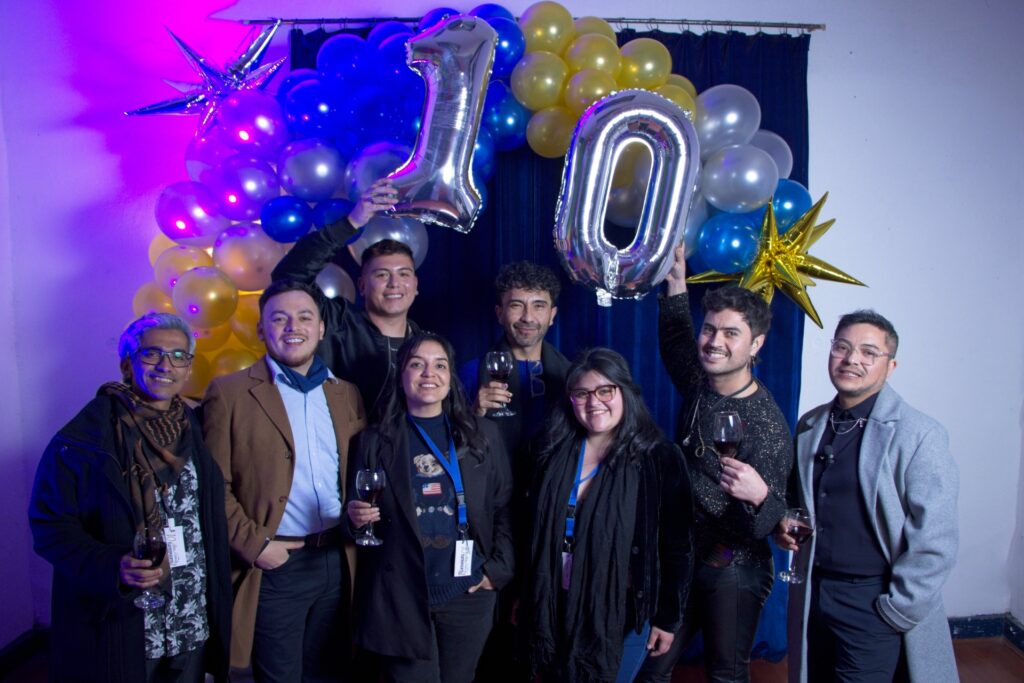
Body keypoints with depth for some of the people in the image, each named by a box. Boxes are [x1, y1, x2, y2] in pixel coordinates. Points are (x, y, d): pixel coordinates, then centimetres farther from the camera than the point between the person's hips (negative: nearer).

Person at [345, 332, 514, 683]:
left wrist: (497, 570, -4)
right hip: (400, 598, -1)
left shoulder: (482, 435, 3)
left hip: (468, 595, 1)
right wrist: (356, 517, -15)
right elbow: (355, 510, 7)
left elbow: (504, 508, 4)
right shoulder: (374, 441, 1)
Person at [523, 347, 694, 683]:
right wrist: (525, 596, 10)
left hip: (625, 609, -3)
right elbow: (534, 531, 6)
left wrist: (668, 617, -5)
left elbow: (676, 545, -7)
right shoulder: (555, 450, 0)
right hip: (557, 606, 4)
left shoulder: (658, 458, -11)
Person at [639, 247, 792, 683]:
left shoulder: (767, 423, -21)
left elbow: (767, 524, -23)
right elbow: (675, 342, 16)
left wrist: (759, 495, -44)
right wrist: (677, 286, 8)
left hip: (734, 570, -5)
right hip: (680, 555, 6)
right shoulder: (698, 385, -4)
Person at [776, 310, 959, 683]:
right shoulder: (809, 425, 4)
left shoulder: (919, 435, -14)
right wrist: (785, 526, -1)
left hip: (872, 602, -5)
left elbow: (933, 545, -14)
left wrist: (895, 614, -11)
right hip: (811, 594, 5)